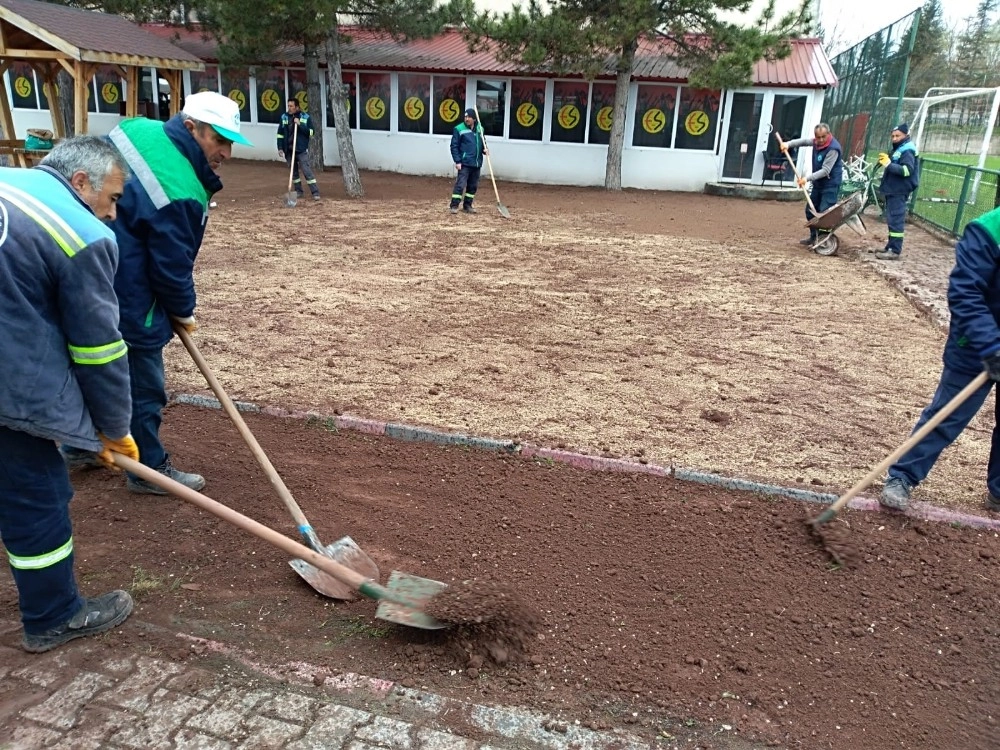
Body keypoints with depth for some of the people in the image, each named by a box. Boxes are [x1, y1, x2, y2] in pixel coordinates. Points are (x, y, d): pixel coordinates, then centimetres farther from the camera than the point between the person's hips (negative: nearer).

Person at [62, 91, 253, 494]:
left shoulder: (139, 129, 1)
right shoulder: (179, 192, -26)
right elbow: (171, 265, -18)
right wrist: (184, 311, 0)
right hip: (126, 299, -10)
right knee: (143, 386, 4)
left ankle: (80, 446, 42)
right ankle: (150, 470, 19)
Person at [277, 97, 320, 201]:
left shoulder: (306, 117, -2)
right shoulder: (284, 117, 6)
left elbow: (311, 132, -7)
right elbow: (280, 134, 8)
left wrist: (300, 124, -18)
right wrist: (280, 148, 2)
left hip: (301, 149, -4)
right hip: (288, 150, 4)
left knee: (306, 170, -10)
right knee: (293, 171, 9)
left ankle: (315, 192, -9)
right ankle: (299, 191, 20)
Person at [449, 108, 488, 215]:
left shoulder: (480, 129, 8)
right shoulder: (459, 129, -6)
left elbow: (483, 142, 21)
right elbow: (454, 146, -6)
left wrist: (484, 149, -2)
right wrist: (457, 161, -12)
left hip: (477, 163, 5)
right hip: (464, 163, -5)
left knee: (473, 186, 10)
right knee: (460, 184, -10)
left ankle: (467, 205, 22)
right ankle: (454, 205, -4)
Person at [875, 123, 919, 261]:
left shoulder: (907, 151, -12)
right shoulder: (898, 149, 19)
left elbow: (907, 170, -23)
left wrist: (889, 164, -27)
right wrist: (886, 160, 7)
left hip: (899, 192, -10)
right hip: (892, 190, 10)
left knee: (896, 221, -11)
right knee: (892, 221, 14)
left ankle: (895, 251, -11)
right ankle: (890, 247, 20)